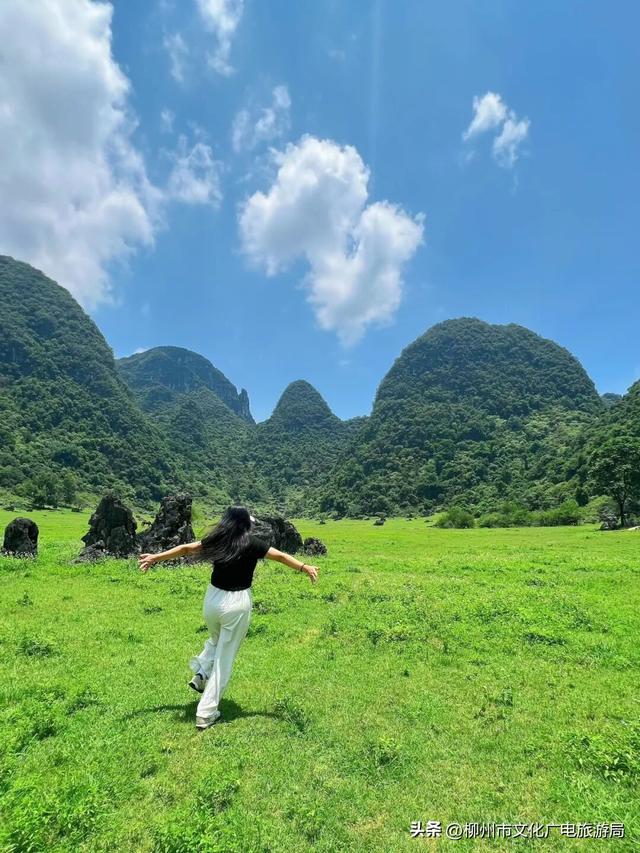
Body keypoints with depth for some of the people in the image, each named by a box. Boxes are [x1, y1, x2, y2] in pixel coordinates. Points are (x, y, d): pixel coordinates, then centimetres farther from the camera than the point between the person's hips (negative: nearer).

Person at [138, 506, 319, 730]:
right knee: (225, 657, 8)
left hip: (213, 598, 4)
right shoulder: (252, 543, -8)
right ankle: (206, 713, 12)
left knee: (216, 640, 33)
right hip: (238, 603, -4)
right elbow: (280, 556, -12)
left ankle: (201, 674, 15)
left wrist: (155, 557, 18)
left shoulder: (215, 540, 2)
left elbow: (185, 549, 9)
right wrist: (305, 567, -13)